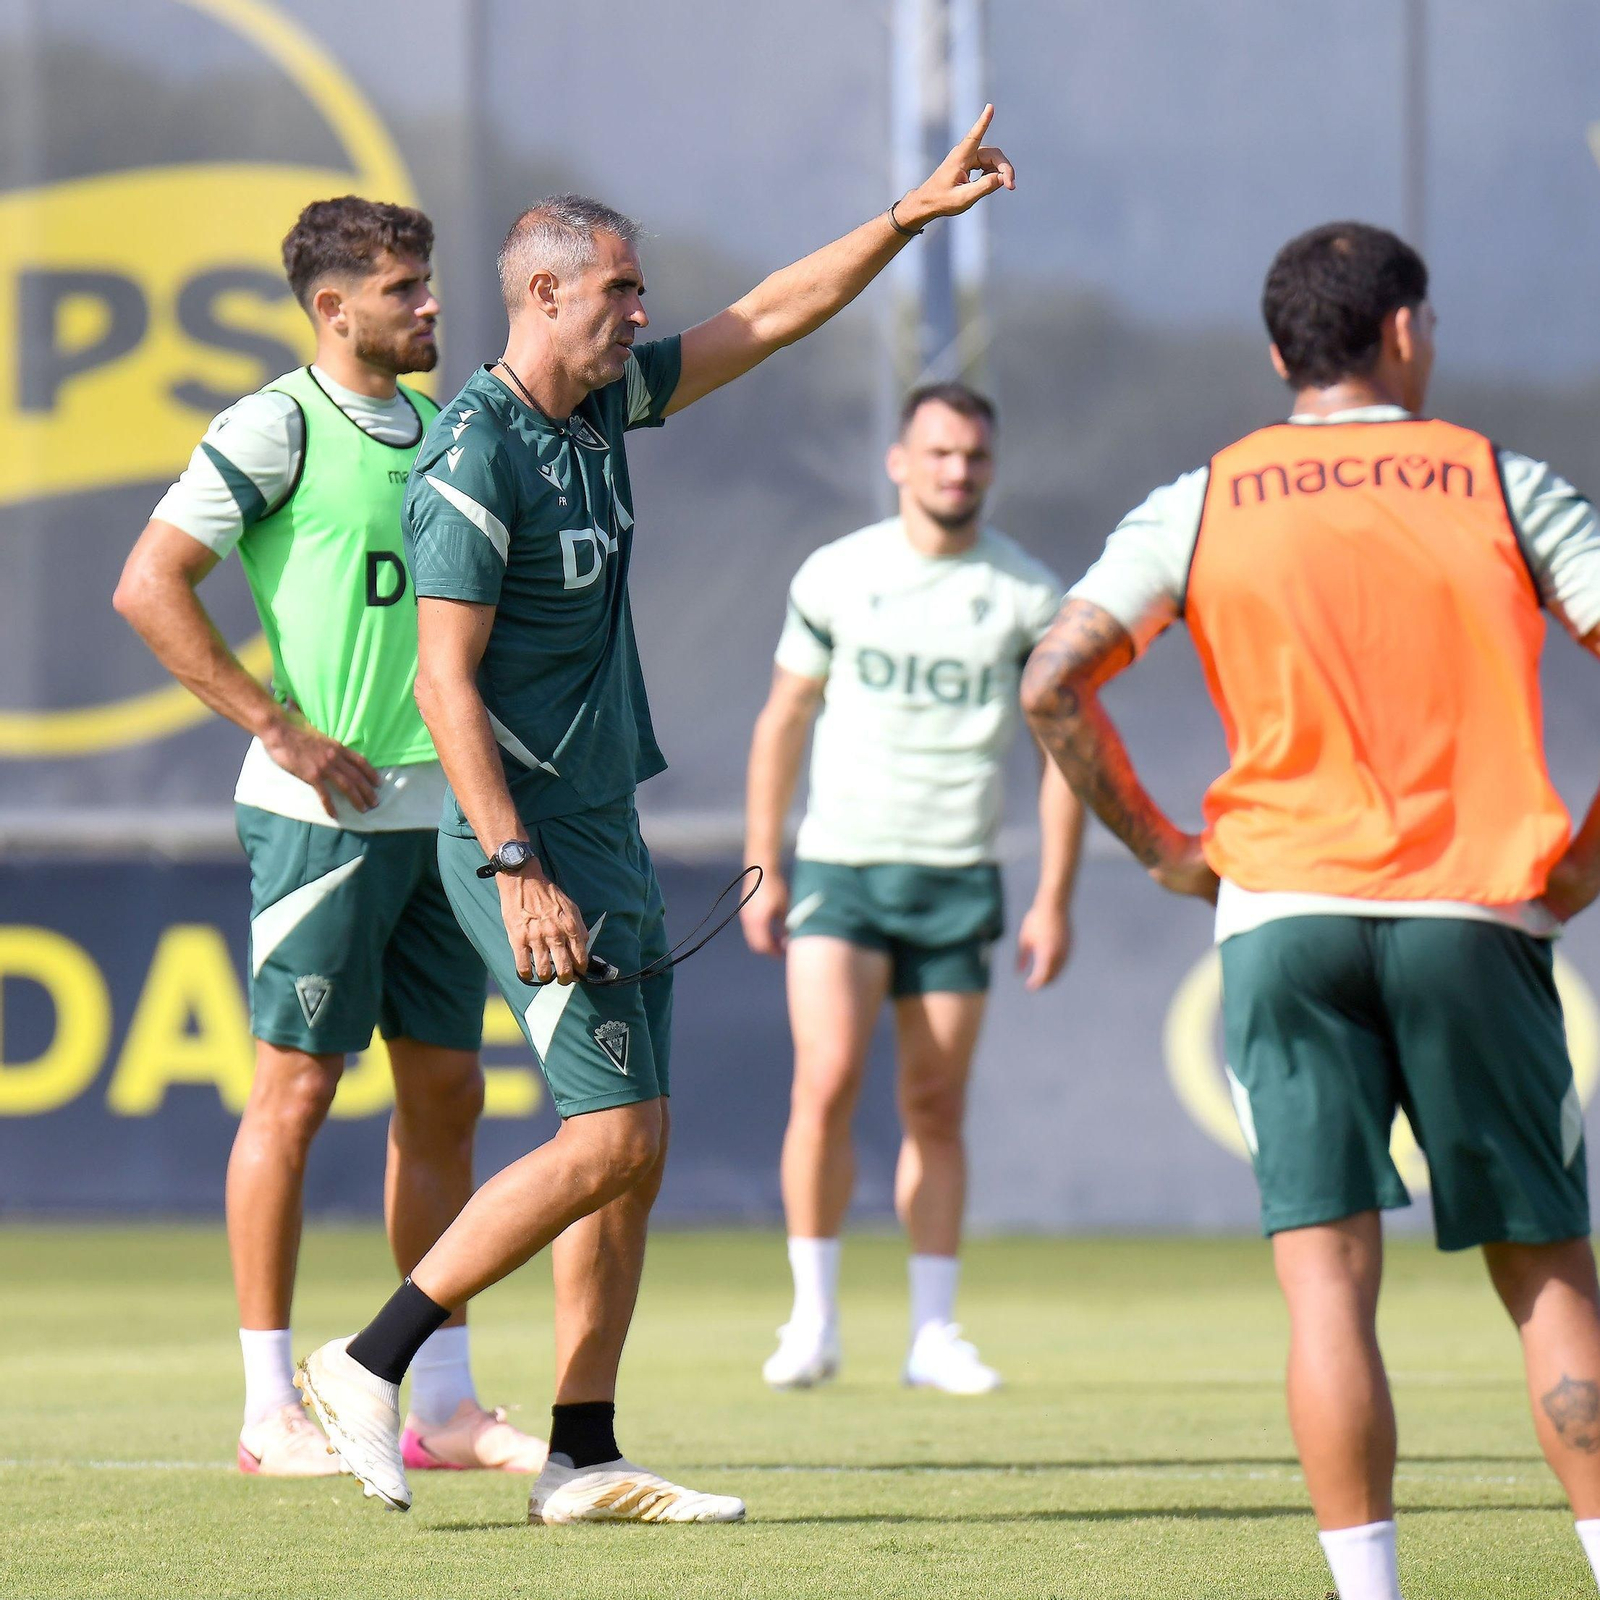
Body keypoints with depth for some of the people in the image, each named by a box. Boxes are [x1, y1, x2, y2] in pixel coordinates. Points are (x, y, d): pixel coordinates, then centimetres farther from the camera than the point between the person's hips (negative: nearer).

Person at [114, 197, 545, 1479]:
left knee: (445, 1095, 8)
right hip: (322, 809, -7)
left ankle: (443, 1402, 13)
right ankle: (272, 1409, 0)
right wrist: (279, 729, -15)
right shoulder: (276, 427, -8)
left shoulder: (440, 428, 14)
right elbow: (150, 584, -13)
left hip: (437, 807, 7)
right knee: (296, 1087, -4)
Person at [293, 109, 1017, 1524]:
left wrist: (915, 212, 17)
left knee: (633, 1152, 6)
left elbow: (776, 315, 21)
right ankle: (368, 1364, -6)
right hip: (528, 835, -9)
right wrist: (516, 870, -24)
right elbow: (445, 679, -19)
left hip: (604, 828, 9)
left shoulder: (605, 404, 10)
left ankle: (584, 1460, 8)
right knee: (610, 1138, -13)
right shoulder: (477, 453, -15)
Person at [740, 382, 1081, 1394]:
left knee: (937, 1110, 3)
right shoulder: (836, 577, 3)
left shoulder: (1029, 595, 1)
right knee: (828, 1082, -15)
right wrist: (763, 870, 7)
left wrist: (1055, 900, -1)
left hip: (959, 880, 1)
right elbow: (782, 722, 10)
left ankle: (934, 1333, 10)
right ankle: (815, 1315, -5)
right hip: (838, 865, -1)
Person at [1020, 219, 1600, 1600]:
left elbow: (1054, 682, -1)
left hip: (1285, 915, 0)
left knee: (1328, 1271, -2)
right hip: (1478, 916, 0)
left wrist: (1159, 846, 8)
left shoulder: (1203, 506, 6)